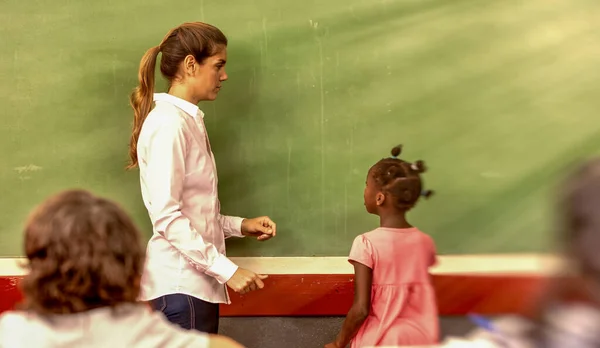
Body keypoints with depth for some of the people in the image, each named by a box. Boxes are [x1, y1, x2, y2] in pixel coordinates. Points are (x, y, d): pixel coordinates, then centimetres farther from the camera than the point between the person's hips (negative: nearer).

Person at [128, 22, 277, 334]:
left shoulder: (188, 120, 14)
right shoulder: (168, 123, -14)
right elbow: (166, 216, -21)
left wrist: (240, 226, 6)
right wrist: (227, 270, -21)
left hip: (195, 281, 9)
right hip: (180, 285, -9)